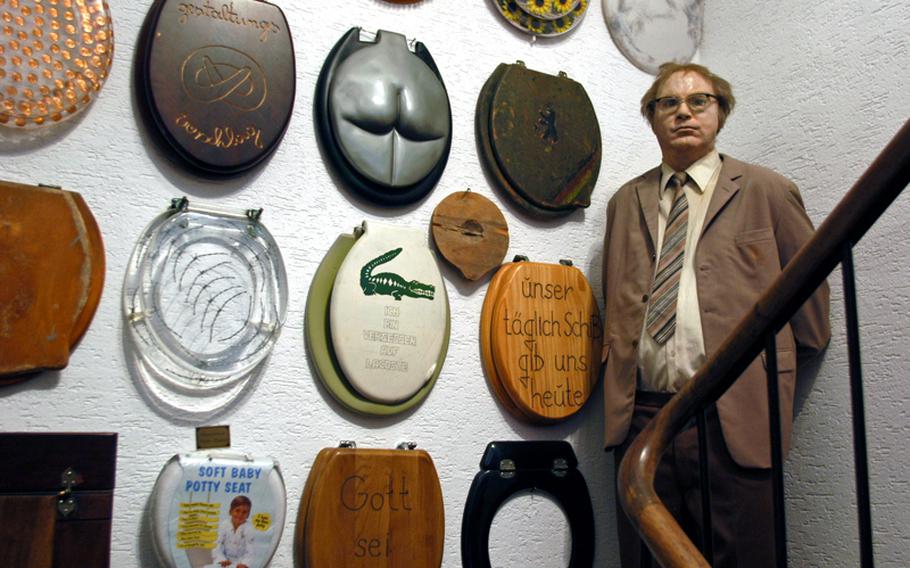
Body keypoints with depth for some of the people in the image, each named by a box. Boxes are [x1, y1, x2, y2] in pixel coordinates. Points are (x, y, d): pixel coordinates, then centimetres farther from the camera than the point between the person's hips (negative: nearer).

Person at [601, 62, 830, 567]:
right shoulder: (626, 202, 16)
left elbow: (810, 297, 12)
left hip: (734, 422, -3)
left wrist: (768, 371, 12)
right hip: (641, 417, 3)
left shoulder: (767, 193, 6)